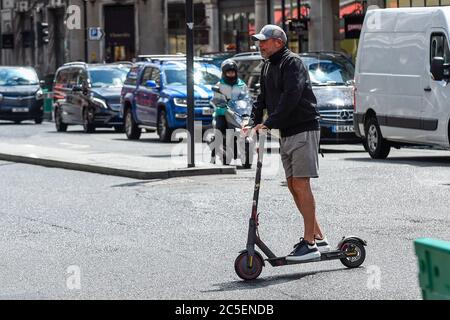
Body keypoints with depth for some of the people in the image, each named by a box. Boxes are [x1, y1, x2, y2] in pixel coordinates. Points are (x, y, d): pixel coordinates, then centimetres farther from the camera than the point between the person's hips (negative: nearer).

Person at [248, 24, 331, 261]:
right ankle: (318, 238, 16)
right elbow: (262, 98, 16)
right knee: (293, 186, 9)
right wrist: (254, 122, -1)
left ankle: (309, 244, -10)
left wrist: (269, 123, -27)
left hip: (304, 130, -9)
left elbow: (290, 97, -24)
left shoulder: (292, 62, -12)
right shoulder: (268, 67, 16)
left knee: (301, 184, -11)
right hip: (286, 133, 9)